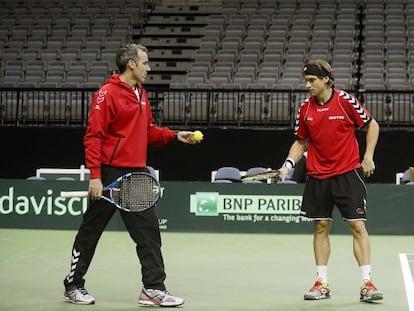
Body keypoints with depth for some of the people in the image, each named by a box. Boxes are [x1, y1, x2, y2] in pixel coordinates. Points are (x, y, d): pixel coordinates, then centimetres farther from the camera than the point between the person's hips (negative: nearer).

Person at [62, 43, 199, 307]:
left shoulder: (141, 94, 13)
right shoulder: (108, 94, -12)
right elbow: (93, 136, -15)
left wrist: (175, 135, 5)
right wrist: (95, 175, -20)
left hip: (136, 174, 8)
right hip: (111, 174, -8)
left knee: (149, 231, 3)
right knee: (90, 231, 5)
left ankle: (154, 289, 7)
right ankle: (73, 285, 19)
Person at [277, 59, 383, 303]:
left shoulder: (345, 100, -9)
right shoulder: (305, 109, 3)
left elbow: (372, 125, 2)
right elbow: (301, 142, 13)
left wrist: (368, 157, -4)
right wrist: (289, 164, -2)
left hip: (348, 173, -4)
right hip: (318, 177, 4)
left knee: (358, 226, -6)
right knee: (321, 227, 7)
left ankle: (367, 283, -3)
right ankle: (322, 283, 14)